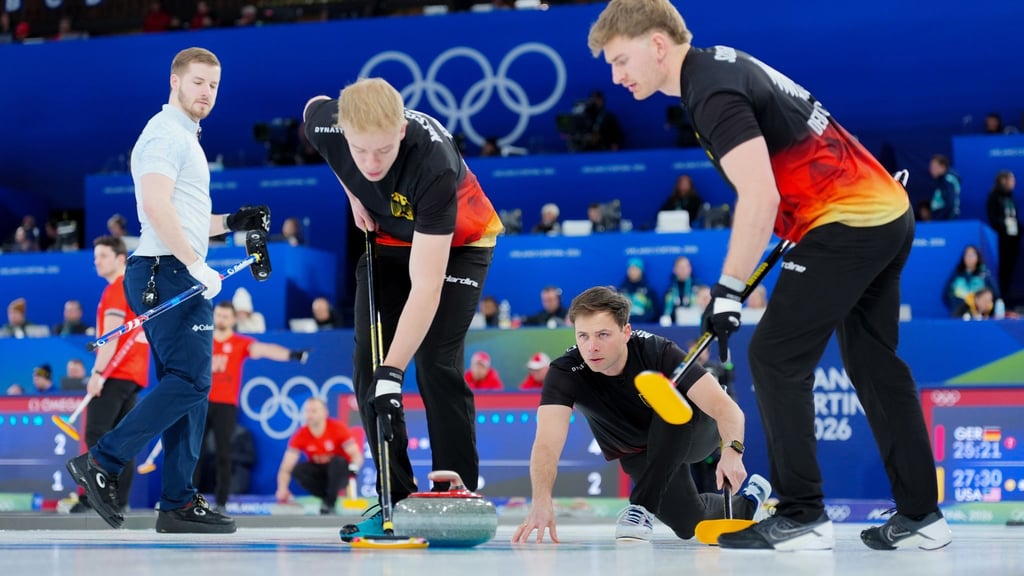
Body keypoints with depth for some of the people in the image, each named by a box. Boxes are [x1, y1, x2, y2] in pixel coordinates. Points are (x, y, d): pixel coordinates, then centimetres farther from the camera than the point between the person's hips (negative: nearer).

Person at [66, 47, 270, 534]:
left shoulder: (185, 138, 25)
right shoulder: (165, 134, -7)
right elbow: (156, 207, -21)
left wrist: (230, 223, 18)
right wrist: (196, 265, -21)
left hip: (180, 276, 10)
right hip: (167, 273, -10)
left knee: (187, 387, 7)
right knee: (189, 380, -14)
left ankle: (179, 503, 7)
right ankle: (101, 463, -10)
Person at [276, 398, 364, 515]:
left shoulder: (338, 428, -20)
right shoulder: (300, 436, -15)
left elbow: (356, 455, -24)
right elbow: (286, 468, -19)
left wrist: (354, 467, -49)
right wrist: (282, 489, -38)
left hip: (338, 470, -2)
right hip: (318, 471, 2)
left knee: (338, 461, -34)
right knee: (298, 470, -26)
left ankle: (330, 502, -20)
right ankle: (328, 497, -13)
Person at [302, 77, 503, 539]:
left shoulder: (434, 164, -42)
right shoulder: (323, 122, -28)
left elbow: (426, 286, -42)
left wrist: (393, 371, -46)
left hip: (457, 244, -5)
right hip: (387, 238, 5)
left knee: (437, 365, -17)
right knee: (367, 364, -2)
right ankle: (395, 500, 5)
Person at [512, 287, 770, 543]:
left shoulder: (657, 351, -34)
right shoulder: (564, 373, -31)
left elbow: (725, 407, -41)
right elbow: (547, 443, -44)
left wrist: (732, 451, -62)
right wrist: (541, 503, -62)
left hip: (692, 432, -3)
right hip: (640, 454, 3)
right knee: (691, 525, -6)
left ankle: (644, 506, -22)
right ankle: (747, 503, 28)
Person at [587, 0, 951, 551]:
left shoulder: (713, 92, -16)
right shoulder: (720, 65, 14)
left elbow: (759, 197, -25)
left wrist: (729, 287, -19)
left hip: (845, 225, -10)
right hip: (890, 213, 10)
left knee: (775, 357, -5)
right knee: (874, 364, 14)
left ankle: (802, 516, -2)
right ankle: (920, 515, 17)